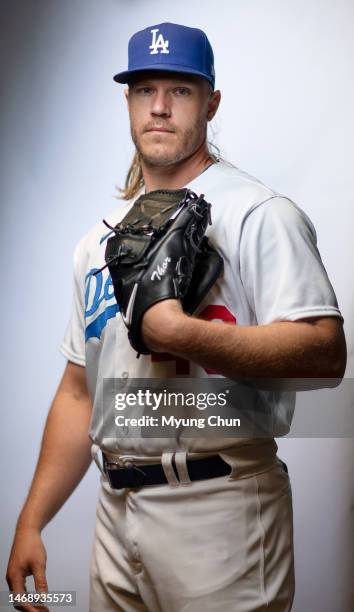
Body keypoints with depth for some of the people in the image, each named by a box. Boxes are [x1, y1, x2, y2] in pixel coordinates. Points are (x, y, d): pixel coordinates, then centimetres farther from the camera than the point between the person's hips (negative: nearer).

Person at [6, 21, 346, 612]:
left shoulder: (257, 214, -8)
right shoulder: (101, 238, 13)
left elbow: (325, 352, -20)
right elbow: (78, 394, 15)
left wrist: (178, 333, -24)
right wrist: (31, 522, 10)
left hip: (218, 508, -6)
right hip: (115, 510, 7)